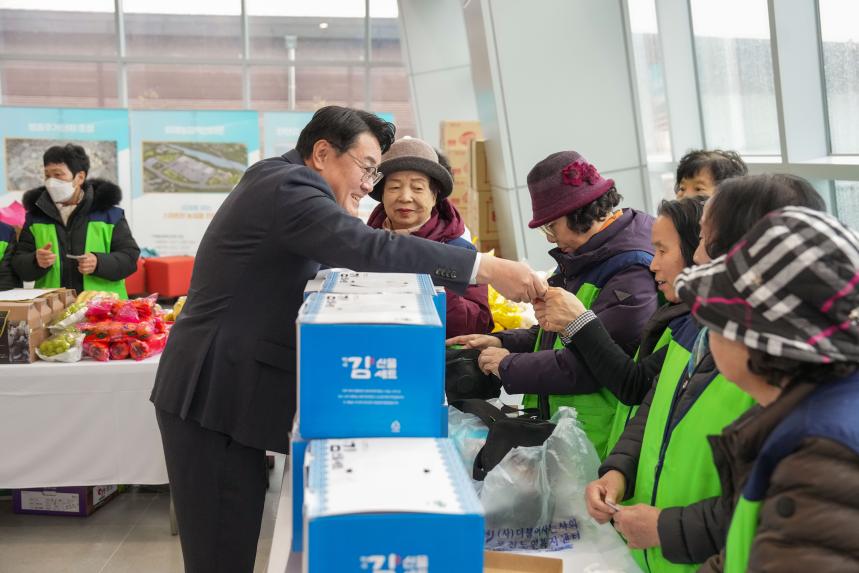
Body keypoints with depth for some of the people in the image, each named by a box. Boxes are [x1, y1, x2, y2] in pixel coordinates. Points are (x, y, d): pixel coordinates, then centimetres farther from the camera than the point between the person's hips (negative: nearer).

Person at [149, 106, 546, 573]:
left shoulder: (278, 182, 18)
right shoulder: (289, 186, -15)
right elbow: (373, 251, -29)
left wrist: (345, 220, 2)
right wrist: (487, 269, -29)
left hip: (222, 388, 10)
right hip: (214, 393, -10)